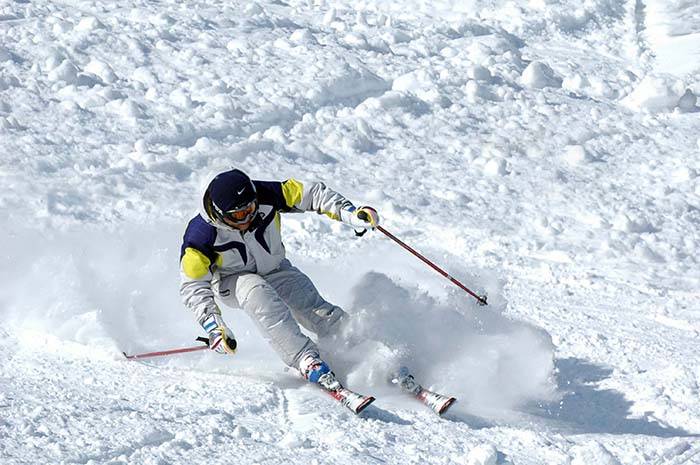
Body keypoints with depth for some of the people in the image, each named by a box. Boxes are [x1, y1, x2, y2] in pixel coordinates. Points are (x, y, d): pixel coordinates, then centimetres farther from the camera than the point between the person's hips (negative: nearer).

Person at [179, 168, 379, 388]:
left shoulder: (265, 197, -25)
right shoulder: (200, 235, -30)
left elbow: (310, 193, -14)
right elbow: (194, 286, -23)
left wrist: (350, 213, -26)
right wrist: (213, 325, -34)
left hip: (275, 271, 3)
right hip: (232, 281, -3)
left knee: (319, 312, -16)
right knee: (257, 293, -36)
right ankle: (308, 361, -40)